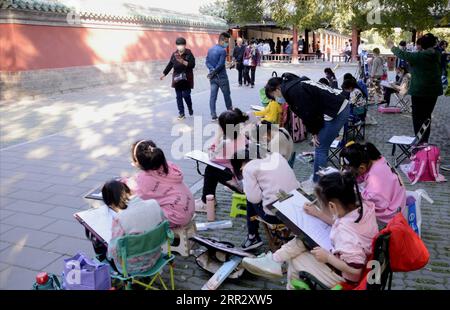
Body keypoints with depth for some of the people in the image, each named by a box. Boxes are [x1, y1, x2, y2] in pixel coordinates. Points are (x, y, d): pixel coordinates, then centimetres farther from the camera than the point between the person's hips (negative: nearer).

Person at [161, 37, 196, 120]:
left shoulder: (189, 54, -5)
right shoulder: (174, 54, 6)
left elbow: (192, 65, -14)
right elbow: (170, 65, 15)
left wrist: (183, 62, -25)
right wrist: (164, 74, 18)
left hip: (186, 79, -4)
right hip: (177, 79, 4)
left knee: (186, 95, -8)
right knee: (179, 96, 5)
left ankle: (190, 109, 20)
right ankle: (181, 113, 13)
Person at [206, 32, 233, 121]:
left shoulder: (210, 49, 9)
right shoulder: (223, 50, -15)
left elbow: (207, 62, 4)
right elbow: (220, 65, -19)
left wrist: (212, 70, -10)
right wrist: (213, 72, -9)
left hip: (213, 77, 6)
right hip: (221, 77, -6)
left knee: (213, 96, 4)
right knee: (227, 94, 12)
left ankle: (213, 116, 2)